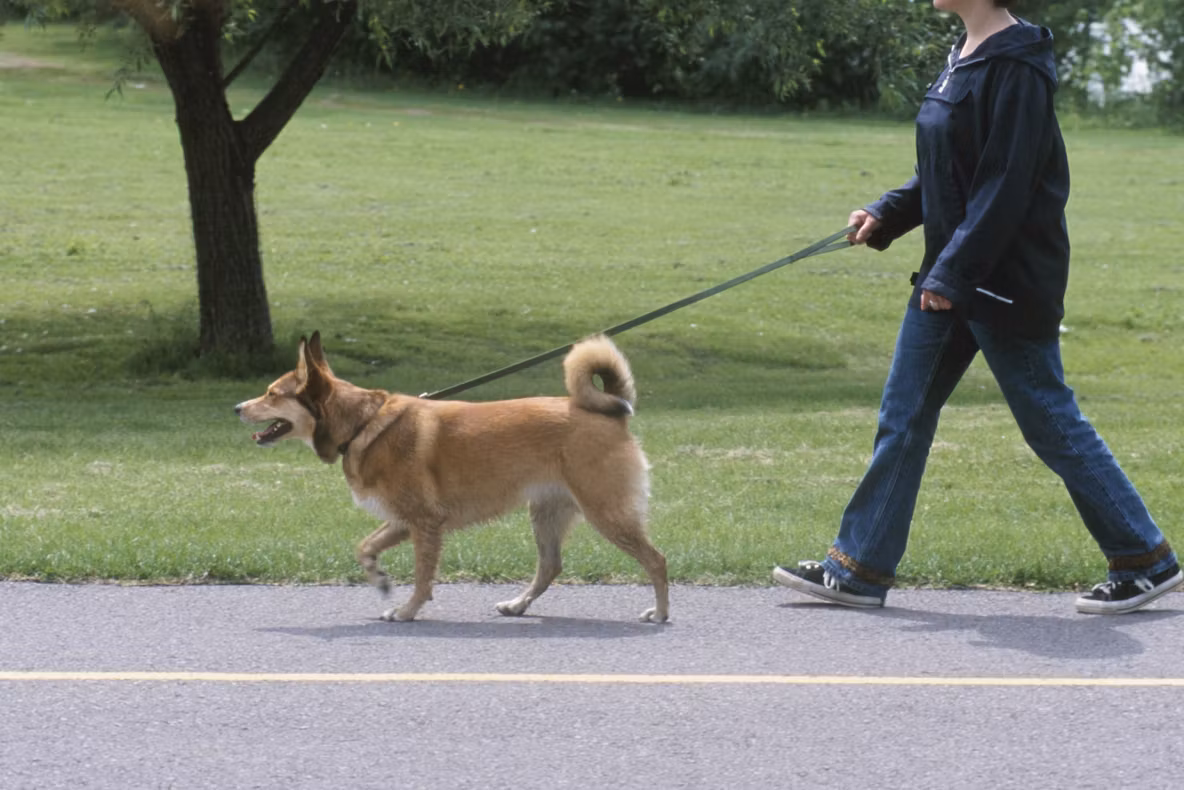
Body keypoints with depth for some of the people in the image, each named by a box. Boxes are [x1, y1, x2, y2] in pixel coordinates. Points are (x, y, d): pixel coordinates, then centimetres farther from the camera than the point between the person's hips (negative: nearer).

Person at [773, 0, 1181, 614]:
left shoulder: (1015, 69, -18)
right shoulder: (963, 58, 11)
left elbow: (1006, 187, -22)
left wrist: (953, 273, -22)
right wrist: (885, 216, 6)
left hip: (1007, 281, -9)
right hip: (949, 275, 9)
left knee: (1050, 422, 0)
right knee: (903, 418, 9)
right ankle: (860, 569, 14)